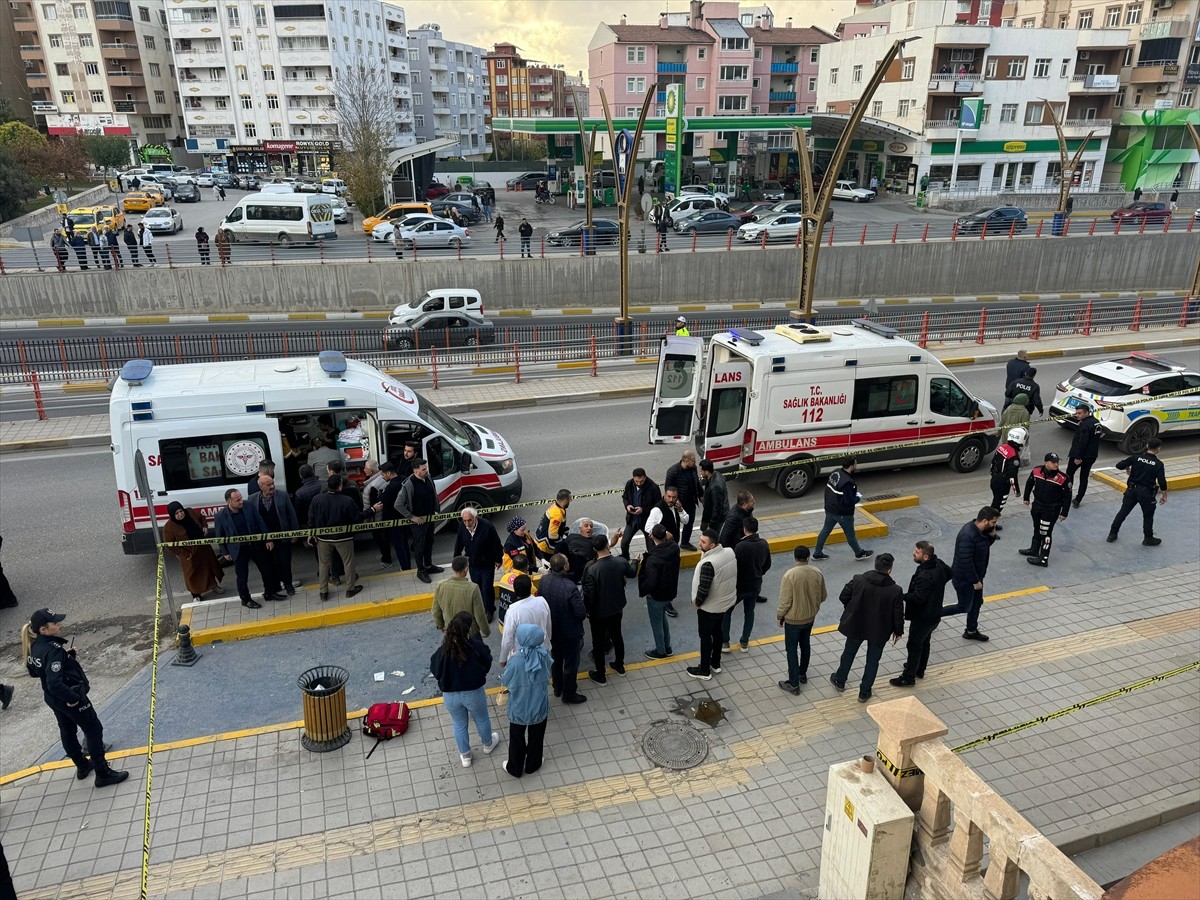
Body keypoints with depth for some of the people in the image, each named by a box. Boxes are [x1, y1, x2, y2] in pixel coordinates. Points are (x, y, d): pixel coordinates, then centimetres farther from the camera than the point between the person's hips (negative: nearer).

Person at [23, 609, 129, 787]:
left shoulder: (34, 646, -4)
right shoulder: (53, 649, -31)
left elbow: (34, 671, 12)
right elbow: (55, 683, -37)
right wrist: (73, 698, -23)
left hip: (52, 698, 9)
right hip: (68, 698, -9)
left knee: (68, 732, 24)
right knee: (94, 730, 4)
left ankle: (82, 766, 43)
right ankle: (103, 773, 11)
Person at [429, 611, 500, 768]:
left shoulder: (443, 651, -23)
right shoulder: (476, 647, -25)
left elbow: (435, 671, -6)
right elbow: (488, 664, -7)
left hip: (450, 695, 1)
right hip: (474, 693, -1)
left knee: (459, 725, 25)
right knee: (482, 720, 28)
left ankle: (465, 756, 43)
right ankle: (488, 744, 53)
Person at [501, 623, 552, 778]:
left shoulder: (516, 661, -31)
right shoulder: (544, 655, -21)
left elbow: (505, 681, -14)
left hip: (519, 709, -2)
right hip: (539, 707, 2)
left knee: (517, 739, 23)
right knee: (536, 737, 26)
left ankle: (515, 769, 43)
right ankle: (532, 765, 47)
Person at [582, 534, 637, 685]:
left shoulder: (591, 570, -30)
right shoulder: (621, 562, -16)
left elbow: (589, 594, -23)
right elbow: (632, 574, 6)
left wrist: (588, 610, -3)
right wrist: (635, 563, 28)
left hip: (599, 612, -4)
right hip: (616, 608, 5)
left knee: (598, 642, 14)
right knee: (617, 636, 26)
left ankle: (600, 675, 28)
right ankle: (619, 665, 45)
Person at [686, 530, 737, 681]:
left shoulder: (708, 563, -33)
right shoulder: (730, 552, -9)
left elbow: (703, 589, -29)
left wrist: (696, 602, -11)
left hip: (709, 607, -8)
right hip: (725, 601, 8)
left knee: (705, 636, 10)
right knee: (717, 632, 24)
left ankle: (704, 670, 25)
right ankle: (715, 664, 40)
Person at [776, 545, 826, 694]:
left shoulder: (790, 575, -26)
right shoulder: (817, 572, -10)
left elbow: (785, 601, -21)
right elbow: (823, 596, 3)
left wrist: (779, 616, -4)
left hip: (793, 619, -5)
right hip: (810, 617, 5)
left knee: (791, 650, 8)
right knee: (805, 645, 24)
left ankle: (794, 684, 12)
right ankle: (802, 674, 40)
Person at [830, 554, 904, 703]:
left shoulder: (858, 580, -19)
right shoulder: (895, 591, -22)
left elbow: (843, 597, -7)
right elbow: (898, 615, -13)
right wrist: (898, 631, 5)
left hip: (856, 626, 2)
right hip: (879, 631, -2)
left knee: (849, 653, 25)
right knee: (872, 661, 18)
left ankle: (839, 681, 44)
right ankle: (864, 692, 30)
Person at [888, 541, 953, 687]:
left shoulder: (924, 576, -33)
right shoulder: (939, 564, -4)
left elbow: (918, 598, -36)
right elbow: (950, 574, 15)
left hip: (922, 617, -9)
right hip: (934, 614, 9)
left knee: (914, 646, 4)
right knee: (924, 642, 24)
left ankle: (908, 677, 15)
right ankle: (920, 669, 41)